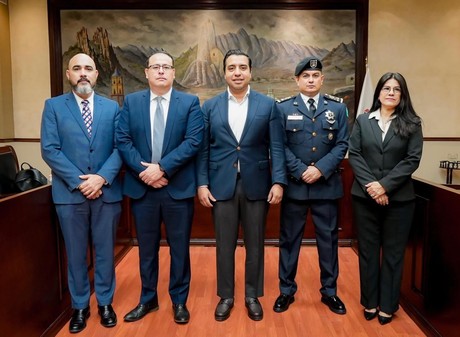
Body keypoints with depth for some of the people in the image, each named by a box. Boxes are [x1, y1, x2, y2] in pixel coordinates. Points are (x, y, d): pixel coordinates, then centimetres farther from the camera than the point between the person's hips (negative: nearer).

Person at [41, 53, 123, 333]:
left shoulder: (112, 107, 7)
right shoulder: (54, 106, 3)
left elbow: (120, 147, 0)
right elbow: (49, 150, -5)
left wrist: (102, 177, -14)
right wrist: (78, 181, -13)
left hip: (107, 191, 1)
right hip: (70, 193, -1)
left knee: (105, 251, 10)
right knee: (76, 253, 10)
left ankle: (105, 303, 27)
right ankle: (80, 306, 26)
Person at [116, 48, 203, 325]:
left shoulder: (190, 102, 0)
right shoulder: (131, 102, 7)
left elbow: (194, 141, -10)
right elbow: (123, 141, 0)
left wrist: (162, 167, -18)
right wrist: (143, 170, -13)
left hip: (178, 187, -1)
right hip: (142, 186, 2)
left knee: (180, 247, 9)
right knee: (147, 248, 14)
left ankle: (179, 301, 27)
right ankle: (148, 299, 32)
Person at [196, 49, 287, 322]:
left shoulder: (268, 105, 3)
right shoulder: (210, 106, 5)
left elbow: (276, 147, -1)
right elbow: (204, 149, 3)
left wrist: (278, 182, -10)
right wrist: (202, 183, -4)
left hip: (256, 185, 0)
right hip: (221, 185, 1)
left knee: (255, 244, 11)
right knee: (224, 245, 10)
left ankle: (253, 296, 28)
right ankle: (226, 296, 28)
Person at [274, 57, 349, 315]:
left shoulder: (337, 107, 7)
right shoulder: (284, 108, 3)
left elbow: (342, 144, 1)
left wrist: (321, 169, -13)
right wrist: (301, 171, -14)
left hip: (327, 185, 2)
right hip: (294, 184, -1)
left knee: (328, 238, 10)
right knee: (290, 238, 8)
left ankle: (330, 291, 26)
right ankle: (287, 290, 23)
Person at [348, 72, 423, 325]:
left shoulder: (412, 124, 2)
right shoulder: (362, 121, 6)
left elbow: (412, 160, -6)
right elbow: (354, 154, -1)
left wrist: (385, 185, -16)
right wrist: (369, 185, -13)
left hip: (399, 198, -1)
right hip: (365, 196, 1)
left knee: (393, 253, 8)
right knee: (367, 250, 9)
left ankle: (387, 306, 23)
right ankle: (370, 303, 24)